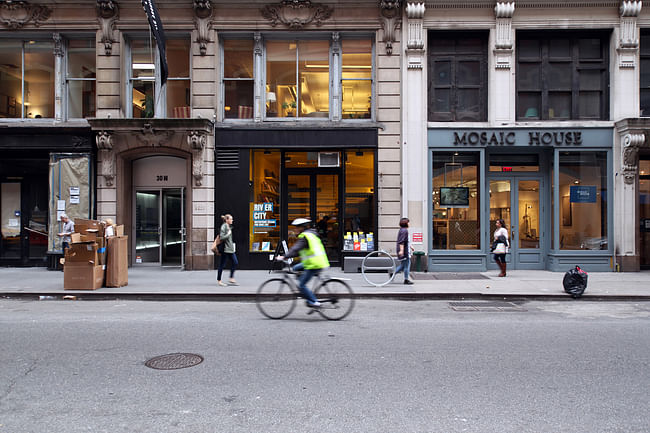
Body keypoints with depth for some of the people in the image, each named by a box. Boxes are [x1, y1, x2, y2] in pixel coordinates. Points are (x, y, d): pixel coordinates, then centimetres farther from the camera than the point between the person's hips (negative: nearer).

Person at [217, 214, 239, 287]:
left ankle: (232, 279, 11)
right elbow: (222, 238, -20)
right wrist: (228, 234, -16)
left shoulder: (229, 227, 13)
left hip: (230, 249, 9)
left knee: (235, 262, 5)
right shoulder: (223, 227, -13)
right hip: (225, 249, -9)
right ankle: (219, 280, 10)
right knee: (222, 265, 0)